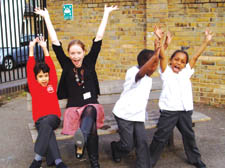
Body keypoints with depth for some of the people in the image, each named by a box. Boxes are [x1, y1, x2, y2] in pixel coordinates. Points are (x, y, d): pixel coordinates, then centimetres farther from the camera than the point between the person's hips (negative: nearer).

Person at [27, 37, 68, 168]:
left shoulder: (52, 85, 16)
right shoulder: (34, 87, 14)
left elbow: (52, 67, 12)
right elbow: (30, 70, 8)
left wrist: (45, 48, 12)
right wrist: (31, 49, 7)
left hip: (54, 118, 0)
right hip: (40, 121, 0)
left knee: (46, 122, -35)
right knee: (47, 130, -35)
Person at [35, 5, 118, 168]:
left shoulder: (89, 62, 5)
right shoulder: (66, 65, 4)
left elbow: (98, 38, 4)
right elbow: (55, 42, 2)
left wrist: (106, 13, 4)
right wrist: (47, 17, 3)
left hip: (92, 106, 0)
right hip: (73, 108, 1)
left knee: (89, 111, -37)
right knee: (92, 128, -29)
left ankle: (81, 139, -60)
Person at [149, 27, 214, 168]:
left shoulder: (186, 72, 10)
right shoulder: (166, 72, 0)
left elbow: (196, 57, 6)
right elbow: (162, 56, -14)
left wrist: (206, 41, 3)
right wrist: (160, 39, -28)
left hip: (185, 111, 4)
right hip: (168, 111, -4)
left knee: (189, 136, 19)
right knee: (161, 137, 0)